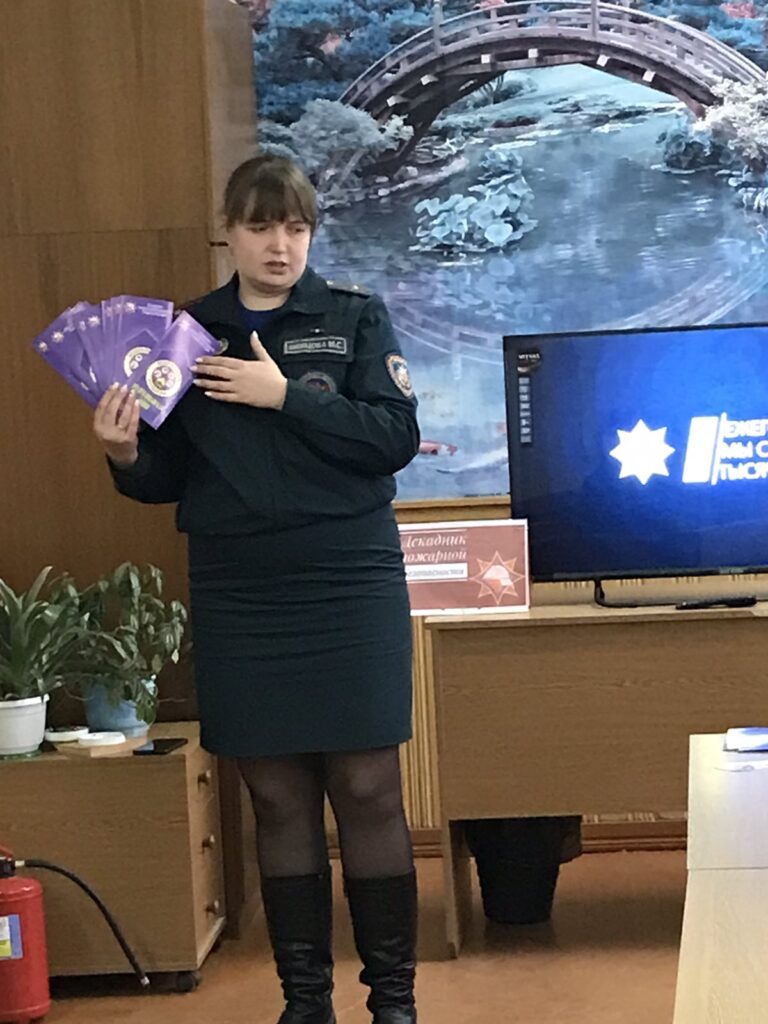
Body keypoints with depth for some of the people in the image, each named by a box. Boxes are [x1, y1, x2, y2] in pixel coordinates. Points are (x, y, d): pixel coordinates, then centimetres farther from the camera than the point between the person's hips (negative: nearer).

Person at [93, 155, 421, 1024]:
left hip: (350, 588, -2)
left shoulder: (356, 318, 2)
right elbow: (168, 476, 9)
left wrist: (286, 397, -15)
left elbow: (396, 437, -9)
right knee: (278, 799, 7)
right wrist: (125, 457, -12)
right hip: (237, 600, 2)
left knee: (368, 791, -1)